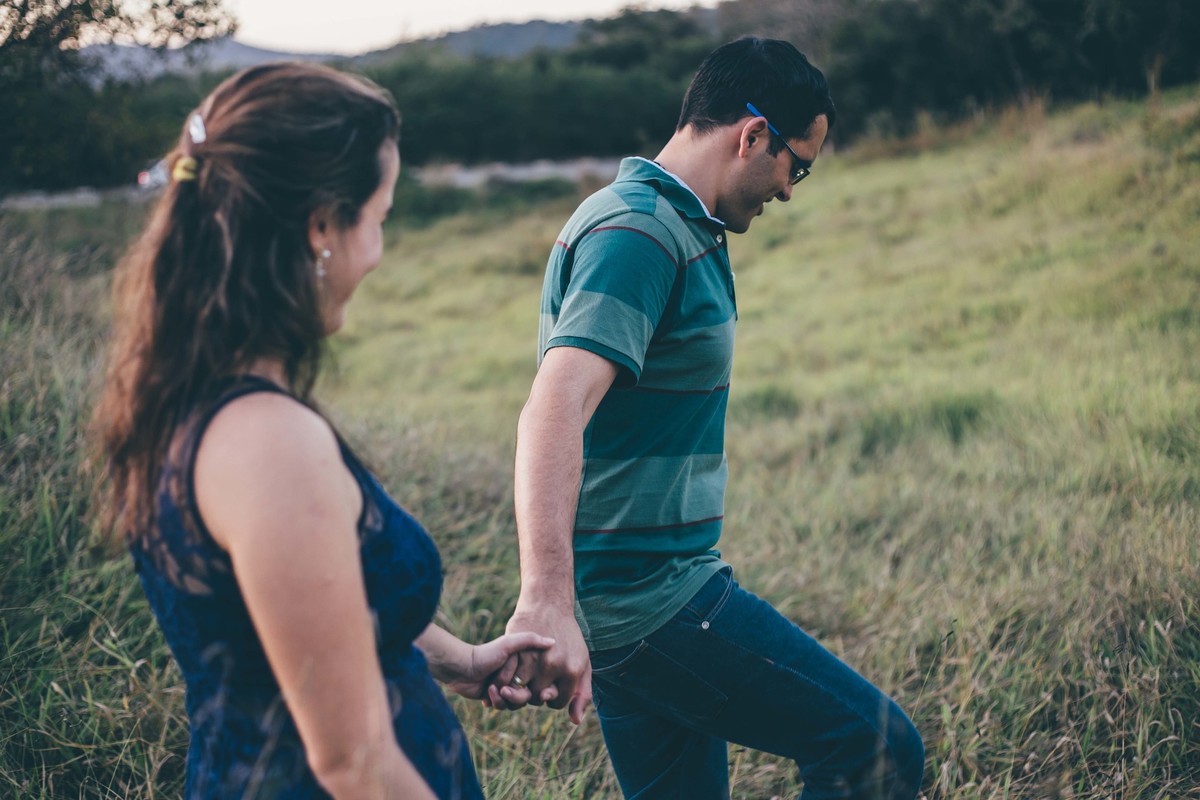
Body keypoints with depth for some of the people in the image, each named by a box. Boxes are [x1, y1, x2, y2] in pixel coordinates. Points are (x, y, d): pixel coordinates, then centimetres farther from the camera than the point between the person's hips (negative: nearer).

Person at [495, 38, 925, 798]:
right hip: (649, 599, -10)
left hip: (628, 598, 10)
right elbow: (555, 411, -31)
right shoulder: (639, 233, -16)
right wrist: (546, 604, -42)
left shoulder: (679, 228, 17)